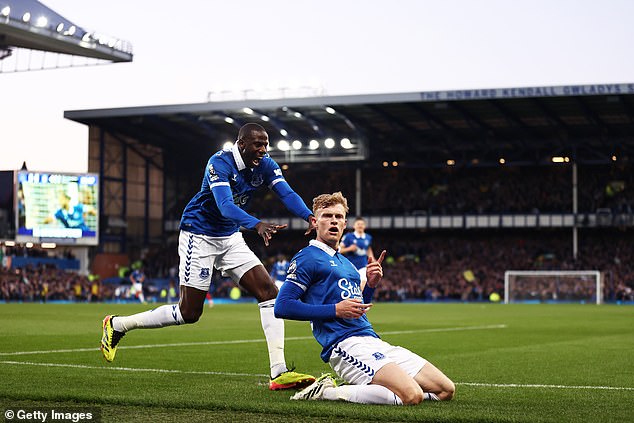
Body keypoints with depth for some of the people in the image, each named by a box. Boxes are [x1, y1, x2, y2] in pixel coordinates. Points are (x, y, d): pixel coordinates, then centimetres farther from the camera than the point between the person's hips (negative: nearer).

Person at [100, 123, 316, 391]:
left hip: (230, 238, 7)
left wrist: (310, 217, -38)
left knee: (269, 291, -10)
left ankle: (279, 373, -11)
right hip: (199, 235, -7)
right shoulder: (220, 163, -24)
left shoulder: (266, 166, -4)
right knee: (189, 313, -3)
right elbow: (225, 205, -38)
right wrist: (257, 225, -55)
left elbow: (287, 194, -18)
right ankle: (117, 325, 17)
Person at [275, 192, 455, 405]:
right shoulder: (307, 258, 0)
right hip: (345, 345, -9)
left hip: (374, 341, 9)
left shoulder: (346, 264, 25)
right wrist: (335, 309, -14)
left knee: (445, 390, 0)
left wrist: (370, 285, 13)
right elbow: (282, 306, -10)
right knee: (412, 395, -29)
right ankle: (327, 392, -14)